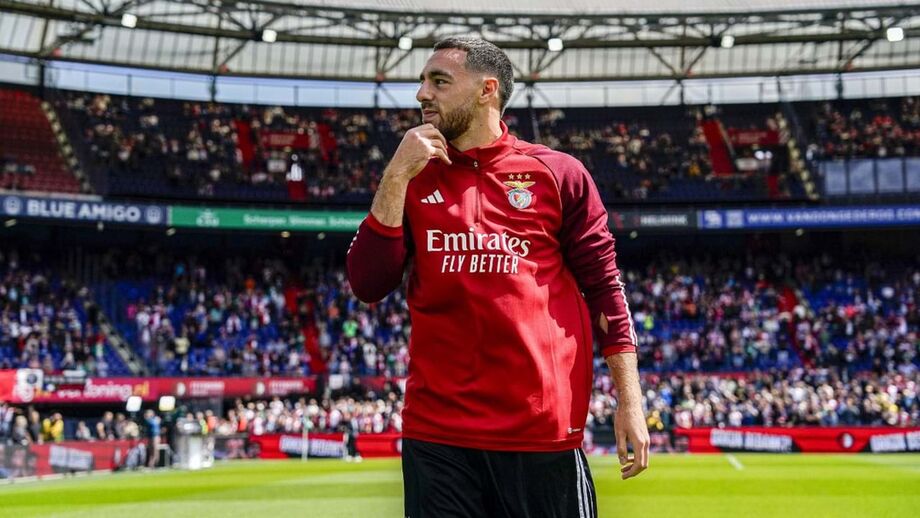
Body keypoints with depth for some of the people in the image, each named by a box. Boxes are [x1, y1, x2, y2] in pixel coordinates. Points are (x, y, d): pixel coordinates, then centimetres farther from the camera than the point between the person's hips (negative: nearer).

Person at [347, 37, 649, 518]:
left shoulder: (559, 173, 4)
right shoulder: (413, 180, 12)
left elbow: (604, 289, 5)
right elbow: (368, 285, 2)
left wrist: (630, 401, -1)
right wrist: (396, 176, -4)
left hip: (545, 430, -2)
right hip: (436, 432, 2)